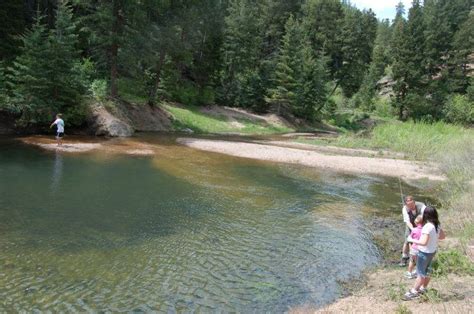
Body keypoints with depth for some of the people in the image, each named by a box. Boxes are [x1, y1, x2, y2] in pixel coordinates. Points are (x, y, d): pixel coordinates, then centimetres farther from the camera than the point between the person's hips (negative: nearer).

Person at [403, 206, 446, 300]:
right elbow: (443, 236, 11)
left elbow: (424, 242, -33)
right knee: (427, 271, 22)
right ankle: (424, 288, 37)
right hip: (432, 251, 8)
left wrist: (411, 240, -22)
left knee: (421, 273, 4)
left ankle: (414, 291, 15)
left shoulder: (427, 227, -30)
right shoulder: (437, 225, -4)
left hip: (425, 253, -8)